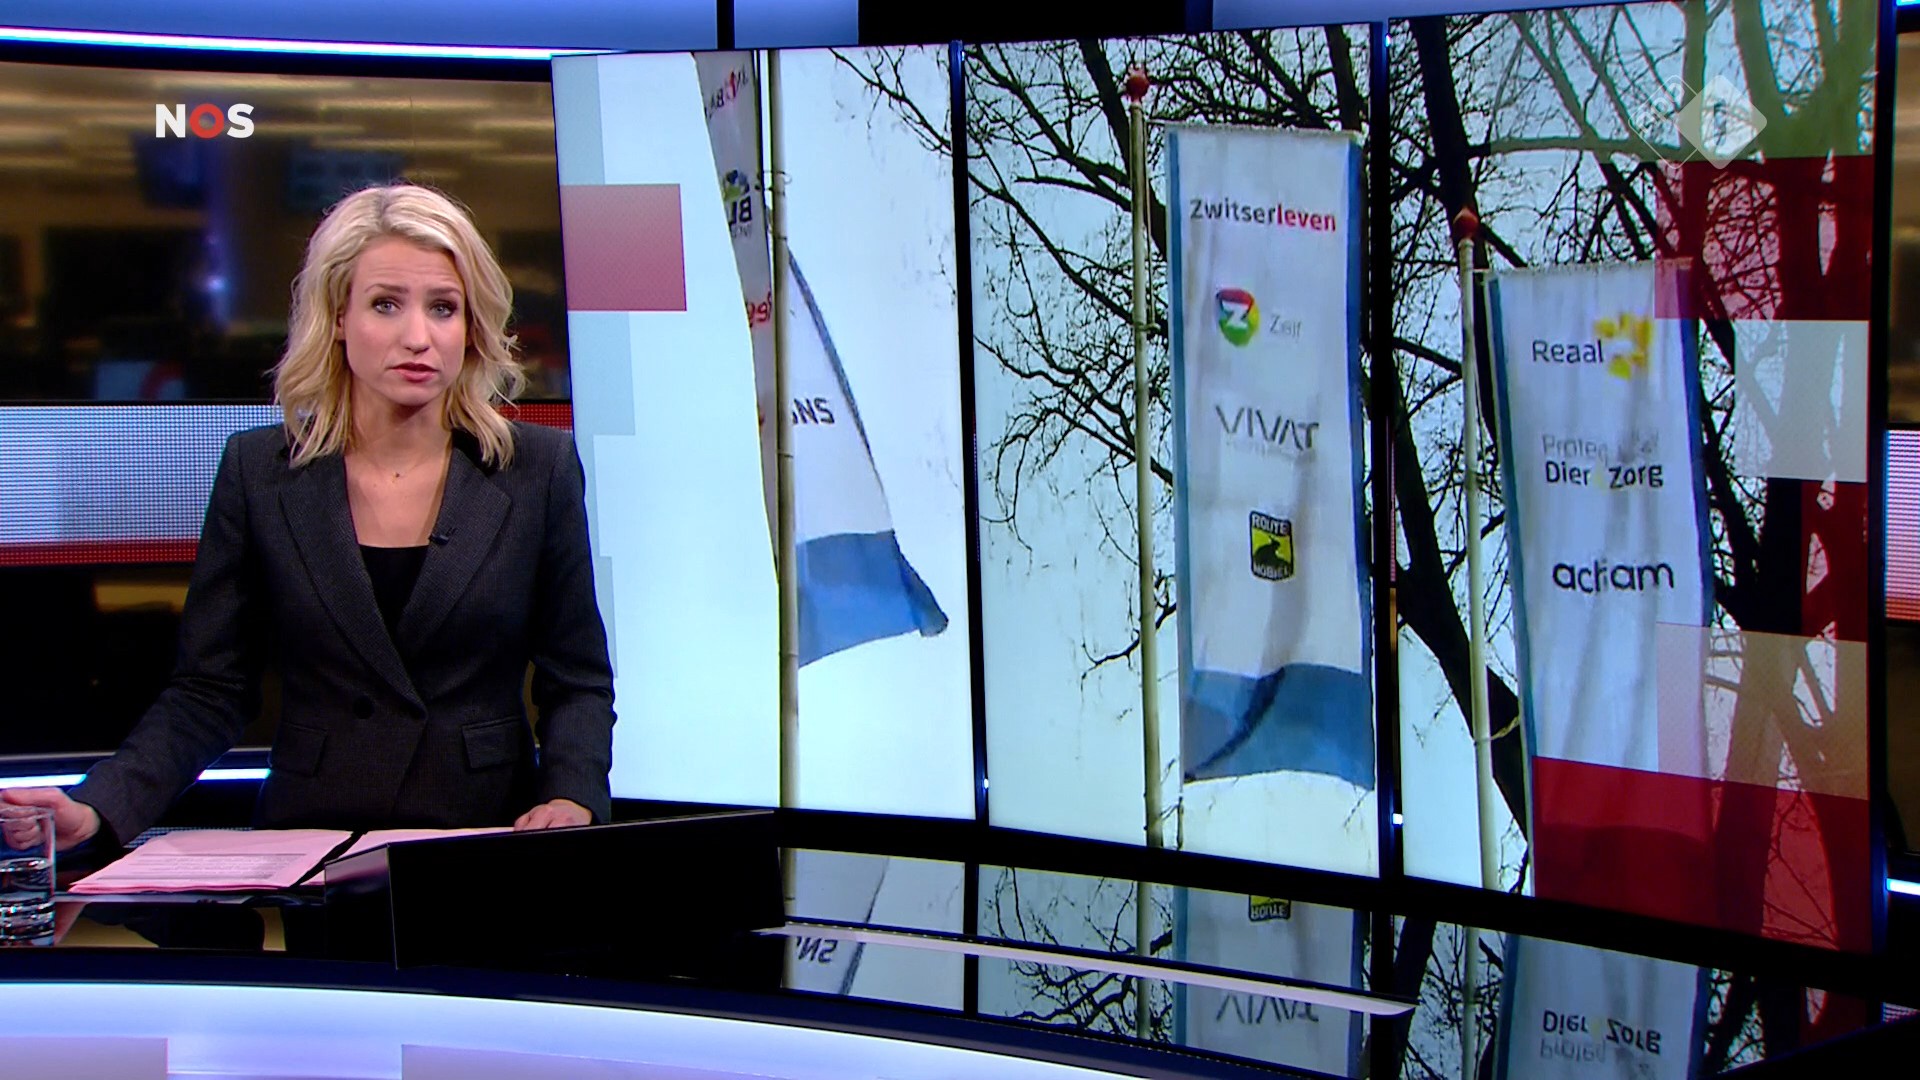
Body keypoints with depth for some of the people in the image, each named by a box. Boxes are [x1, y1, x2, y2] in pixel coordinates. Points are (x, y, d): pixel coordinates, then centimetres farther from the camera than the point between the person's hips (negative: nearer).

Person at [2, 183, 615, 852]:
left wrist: (572, 798, -12)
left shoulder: (540, 470, 3)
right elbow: (210, 691, 5)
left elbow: (578, 680, 8)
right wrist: (97, 808, -11)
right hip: (309, 842, 2)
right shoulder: (258, 471, 5)